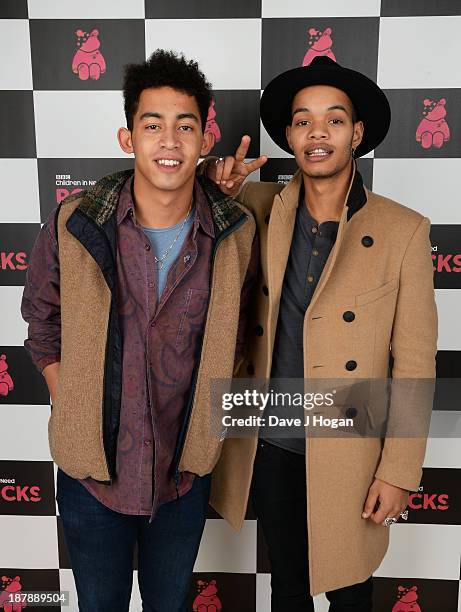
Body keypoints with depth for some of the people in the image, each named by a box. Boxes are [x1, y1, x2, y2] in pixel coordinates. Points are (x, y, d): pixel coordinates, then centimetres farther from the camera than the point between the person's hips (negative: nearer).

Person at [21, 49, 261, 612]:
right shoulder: (73, 225, -16)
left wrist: (209, 414, 1)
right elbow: (42, 323, 1)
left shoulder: (237, 233, -13)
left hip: (185, 470, 1)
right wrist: (72, 413, -1)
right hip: (91, 470, 0)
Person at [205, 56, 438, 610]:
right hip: (268, 446, 3)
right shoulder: (259, 208, -5)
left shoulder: (403, 231, -13)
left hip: (347, 456, -2)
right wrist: (217, 187, -12)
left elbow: (415, 363, -10)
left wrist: (398, 473, -9)